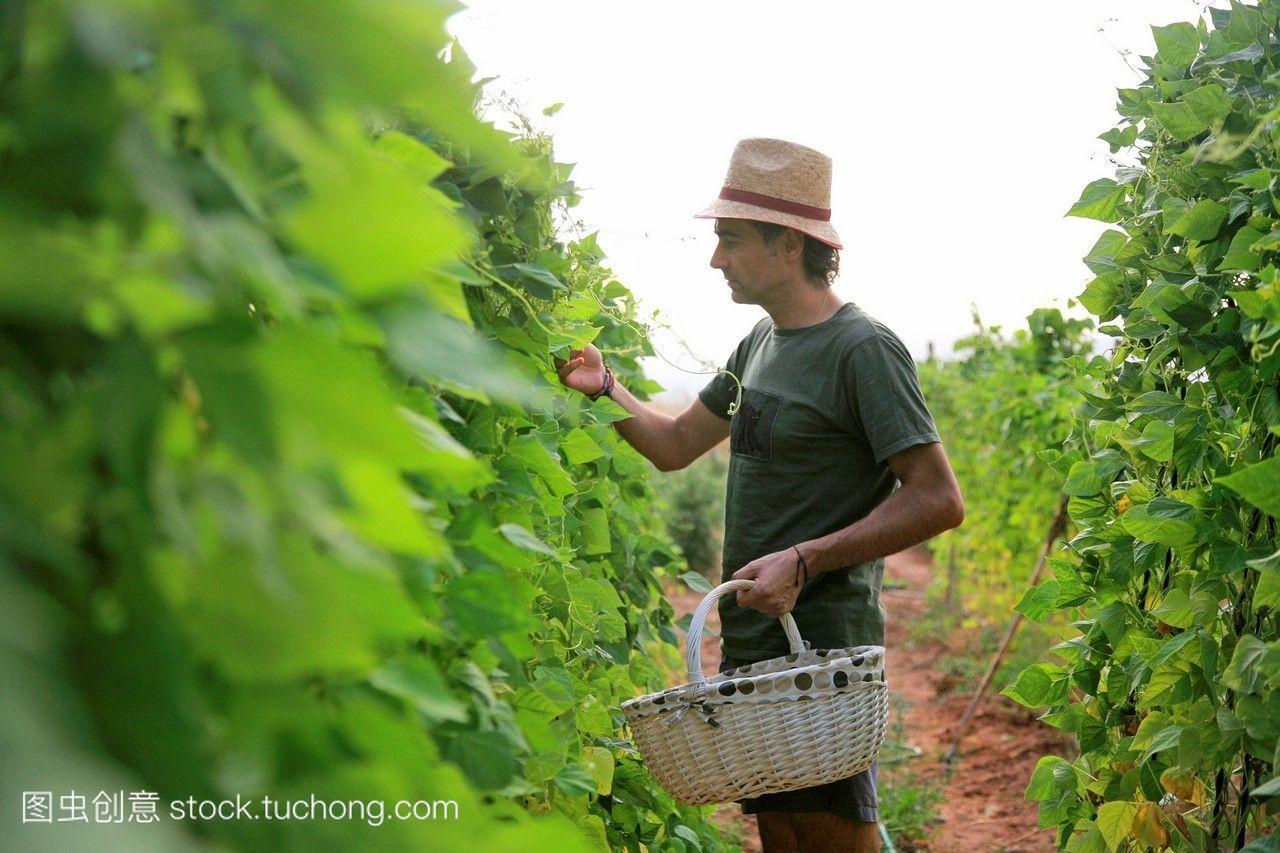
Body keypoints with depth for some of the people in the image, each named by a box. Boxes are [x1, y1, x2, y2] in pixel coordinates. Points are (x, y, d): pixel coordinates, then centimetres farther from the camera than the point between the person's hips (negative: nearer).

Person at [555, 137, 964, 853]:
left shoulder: (863, 349, -12)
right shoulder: (761, 345, 15)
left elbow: (939, 500, -18)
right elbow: (675, 445, 24)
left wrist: (804, 561, -23)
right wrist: (606, 390, 8)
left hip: (821, 653, -8)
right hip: (751, 646, 8)